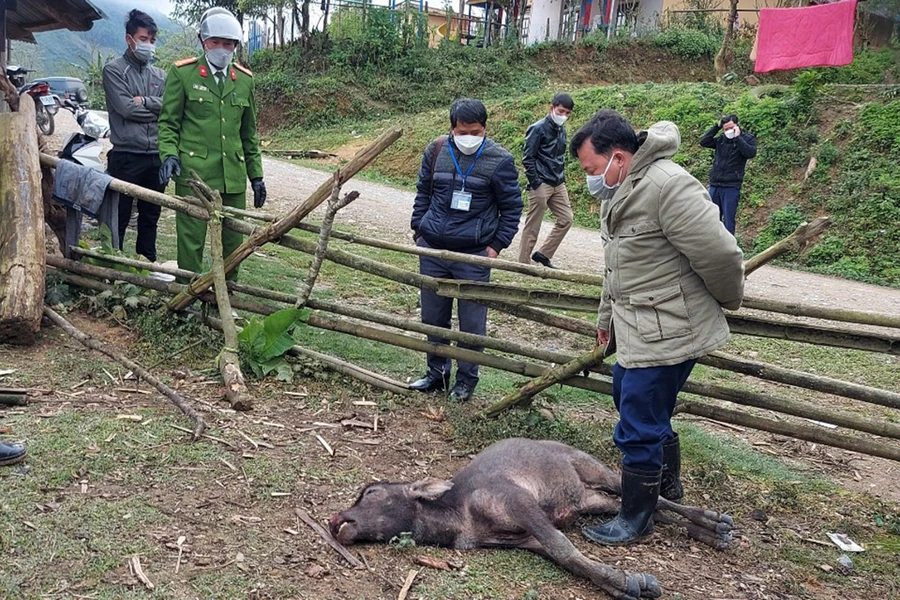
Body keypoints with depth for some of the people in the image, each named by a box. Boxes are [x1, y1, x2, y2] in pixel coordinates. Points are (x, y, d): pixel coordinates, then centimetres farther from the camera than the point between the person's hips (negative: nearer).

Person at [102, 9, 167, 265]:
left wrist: (144, 101, -12)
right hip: (126, 156, -5)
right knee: (119, 217, 2)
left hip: (156, 156, 5)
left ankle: (148, 263, 24)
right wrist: (157, 107, -4)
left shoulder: (159, 75, 13)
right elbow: (126, 108, -13)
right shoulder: (114, 70, -1)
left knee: (150, 216, 14)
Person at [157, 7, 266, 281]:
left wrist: (256, 175, 16)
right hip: (193, 173, -4)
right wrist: (169, 154, -14)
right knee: (191, 242, 0)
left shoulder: (244, 80, 14)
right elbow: (168, 122, 4)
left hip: (233, 177, 4)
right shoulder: (182, 73, 2)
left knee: (234, 242, 8)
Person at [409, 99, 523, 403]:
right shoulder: (436, 150, 1)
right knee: (433, 316, 13)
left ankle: (467, 378, 21)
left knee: (472, 321, 4)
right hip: (432, 250, 4)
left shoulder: (499, 159, -8)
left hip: (474, 254, -3)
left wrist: (497, 245, -5)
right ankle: (437, 372, 30)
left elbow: (512, 207, 1)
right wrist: (418, 230, 10)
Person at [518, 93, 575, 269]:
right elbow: (527, 158, -12)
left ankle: (543, 255, 16)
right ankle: (523, 264, 6)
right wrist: (536, 184, -15)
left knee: (566, 219, 6)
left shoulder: (562, 130, 13)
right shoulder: (538, 128, -10)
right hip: (541, 185, -8)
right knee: (532, 226, -3)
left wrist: (562, 178, 13)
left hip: (558, 185, 8)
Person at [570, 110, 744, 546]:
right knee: (627, 395, 26)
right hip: (636, 327, 11)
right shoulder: (618, 192, 10)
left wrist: (729, 302, -5)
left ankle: (635, 520, 19)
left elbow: (720, 256, -24)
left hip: (667, 333, -11)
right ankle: (668, 483, 47)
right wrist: (607, 320, 25)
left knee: (639, 428, -1)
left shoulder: (668, 187, -24)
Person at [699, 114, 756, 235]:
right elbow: (703, 142, 2)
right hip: (714, 185, 4)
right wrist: (716, 126, -1)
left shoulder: (747, 138, -1)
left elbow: (751, 153, -17)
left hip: (731, 187, -4)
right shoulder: (721, 139, 9)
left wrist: (738, 137, -17)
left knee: (728, 219, -4)